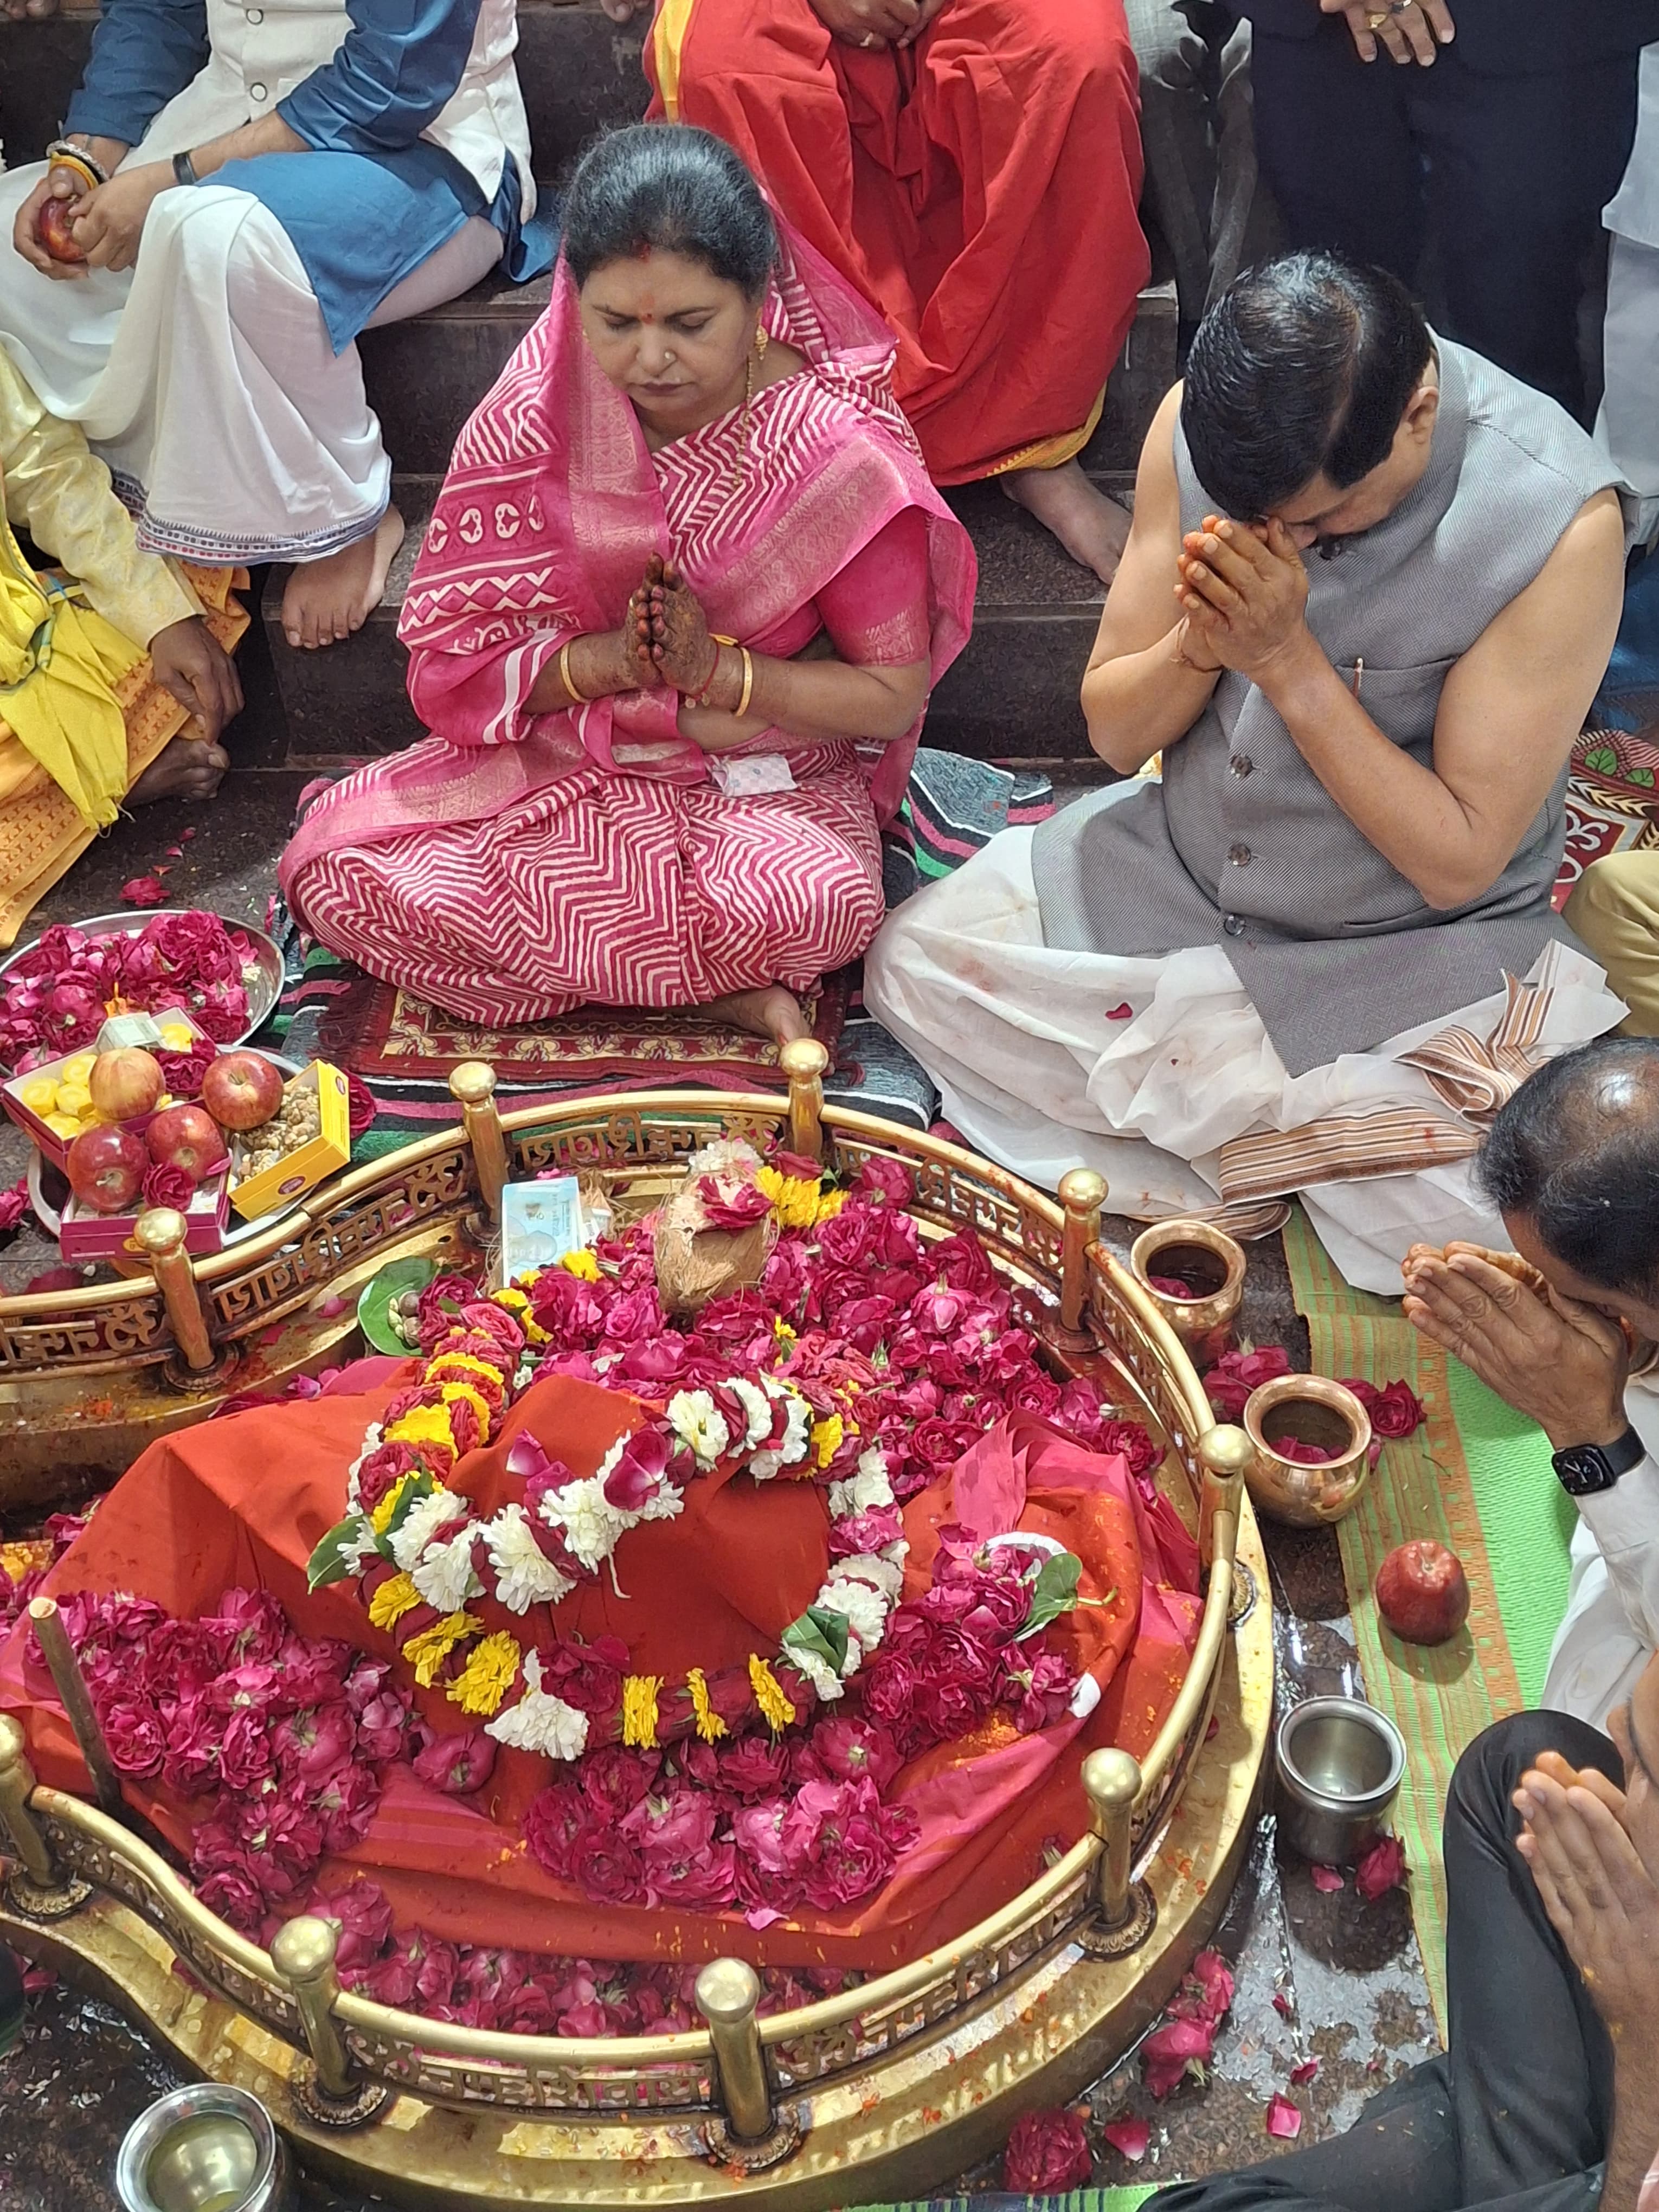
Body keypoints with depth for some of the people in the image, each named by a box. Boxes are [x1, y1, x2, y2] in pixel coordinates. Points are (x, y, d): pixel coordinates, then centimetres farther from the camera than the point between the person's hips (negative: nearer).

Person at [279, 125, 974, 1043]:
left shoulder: (838, 447, -13)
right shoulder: (534, 415, -6)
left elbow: (894, 695, -7)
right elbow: (455, 658, -4)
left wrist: (718, 669, -21)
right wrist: (612, 660, -22)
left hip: (765, 779, -4)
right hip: (557, 761, 4)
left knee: (822, 901, -39)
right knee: (336, 867, -20)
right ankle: (715, 984, -17)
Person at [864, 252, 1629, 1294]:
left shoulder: (1559, 516, -25)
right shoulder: (1200, 422, -13)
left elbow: (1457, 861, -20)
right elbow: (1114, 732, -4)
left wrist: (1288, 660, -28)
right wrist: (1200, 642, -27)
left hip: (1409, 947, -4)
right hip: (1178, 870, 5)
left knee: (1461, 1212, -30)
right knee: (913, 962, -9)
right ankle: (1246, 1143, -5)